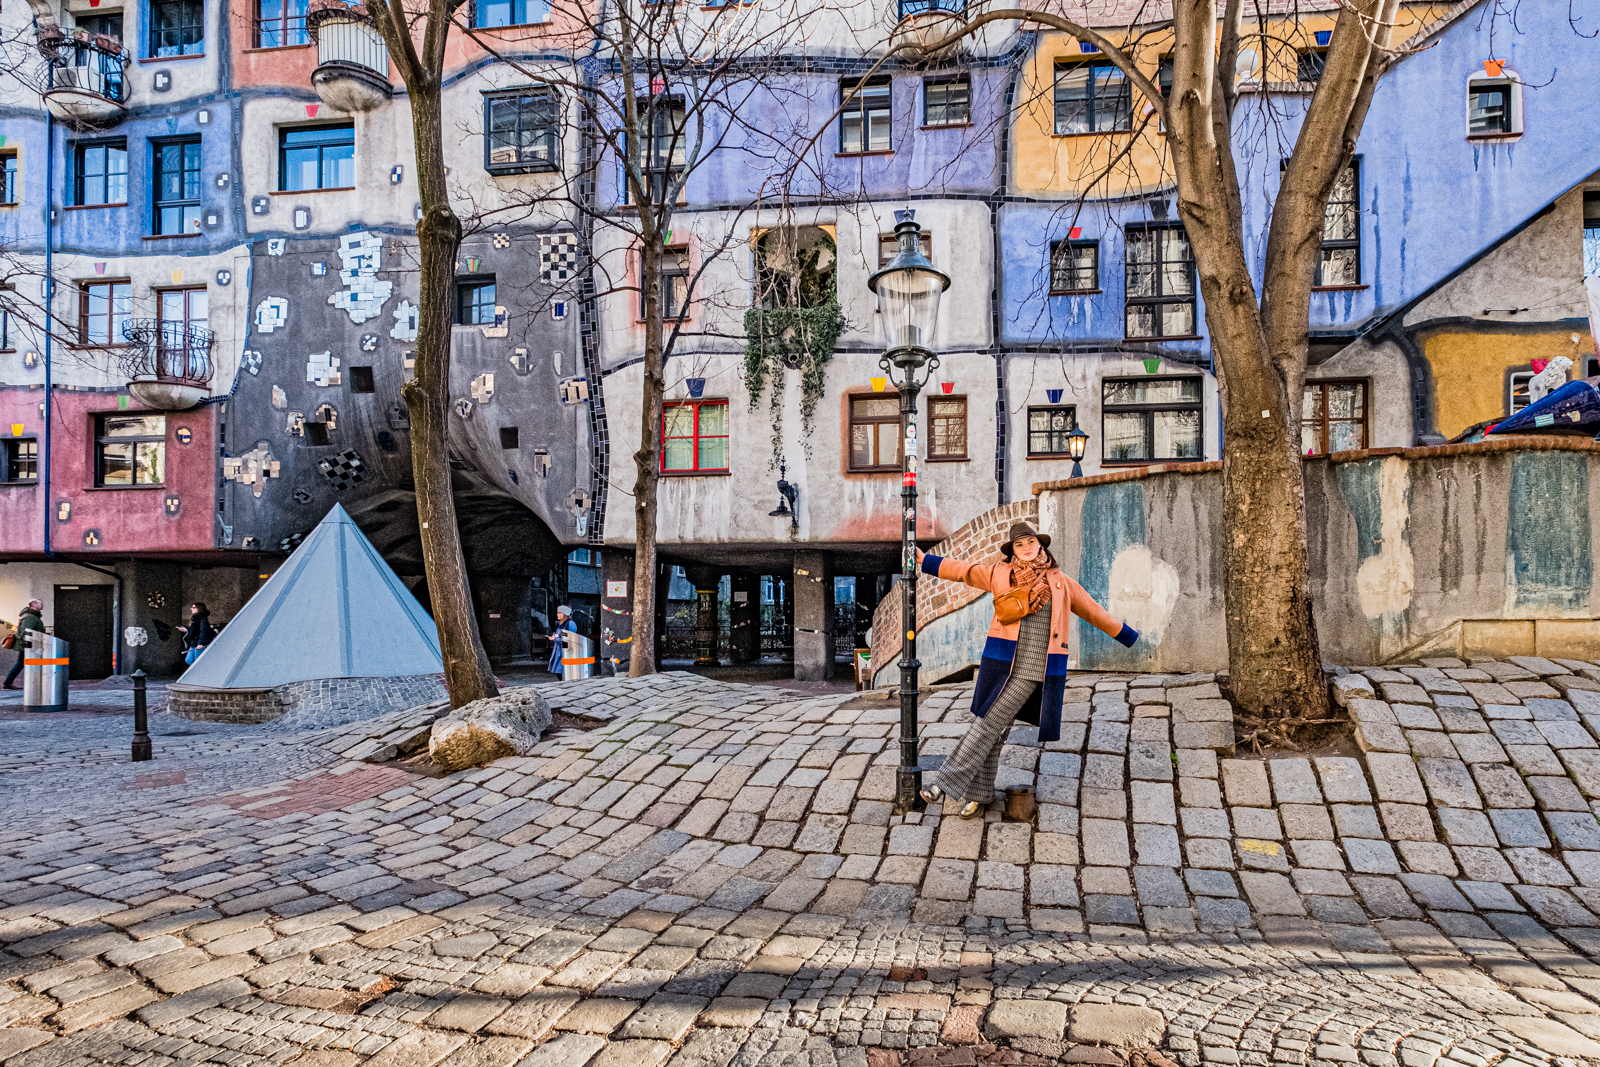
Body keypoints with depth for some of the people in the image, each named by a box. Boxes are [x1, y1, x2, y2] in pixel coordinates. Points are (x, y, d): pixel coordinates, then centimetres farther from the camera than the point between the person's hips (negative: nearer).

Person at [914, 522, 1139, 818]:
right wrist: (925, 560, 7)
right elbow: (962, 570, 12)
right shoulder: (1000, 574, 9)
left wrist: (1130, 637, 25)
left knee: (989, 724, -5)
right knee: (991, 727, 1)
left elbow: (1094, 612, 19)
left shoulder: (1062, 583, 12)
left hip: (1039, 671, -1)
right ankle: (979, 793, 13)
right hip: (1005, 666, 1)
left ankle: (947, 781, -2)